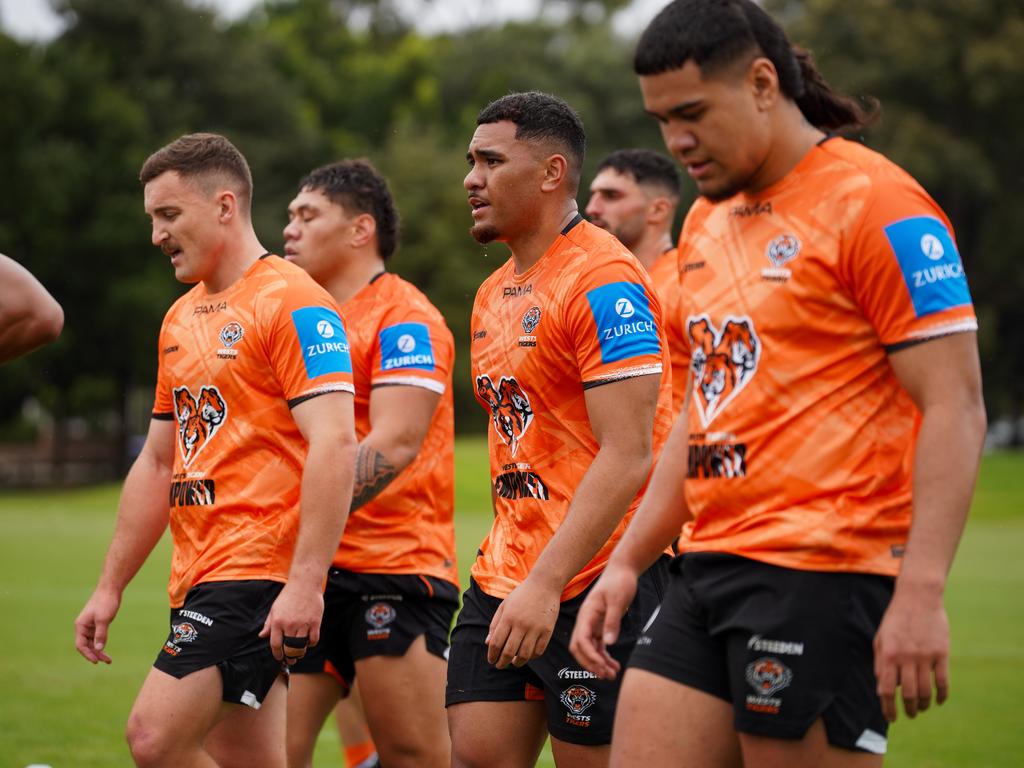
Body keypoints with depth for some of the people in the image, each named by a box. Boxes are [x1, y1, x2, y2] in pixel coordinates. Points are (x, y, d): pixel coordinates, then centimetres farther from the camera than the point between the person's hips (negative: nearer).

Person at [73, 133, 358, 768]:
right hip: (202, 574, 9)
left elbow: (335, 444, -18)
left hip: (260, 573, -9)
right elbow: (158, 463, 24)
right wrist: (111, 588, 21)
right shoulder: (180, 319, 19)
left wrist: (304, 583, -25)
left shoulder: (292, 303, -9)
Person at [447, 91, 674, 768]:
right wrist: (512, 575, 17)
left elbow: (627, 458, -20)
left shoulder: (603, 281, -13)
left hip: (595, 578, -8)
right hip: (504, 581, 8)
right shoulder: (495, 293, 15)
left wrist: (545, 586, -24)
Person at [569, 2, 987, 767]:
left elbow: (955, 408, -14)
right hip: (708, 572, 8)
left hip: (820, 580, -8)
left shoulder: (876, 205, -9)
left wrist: (920, 594, -22)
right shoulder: (706, 224, 17)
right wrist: (626, 564, 19)